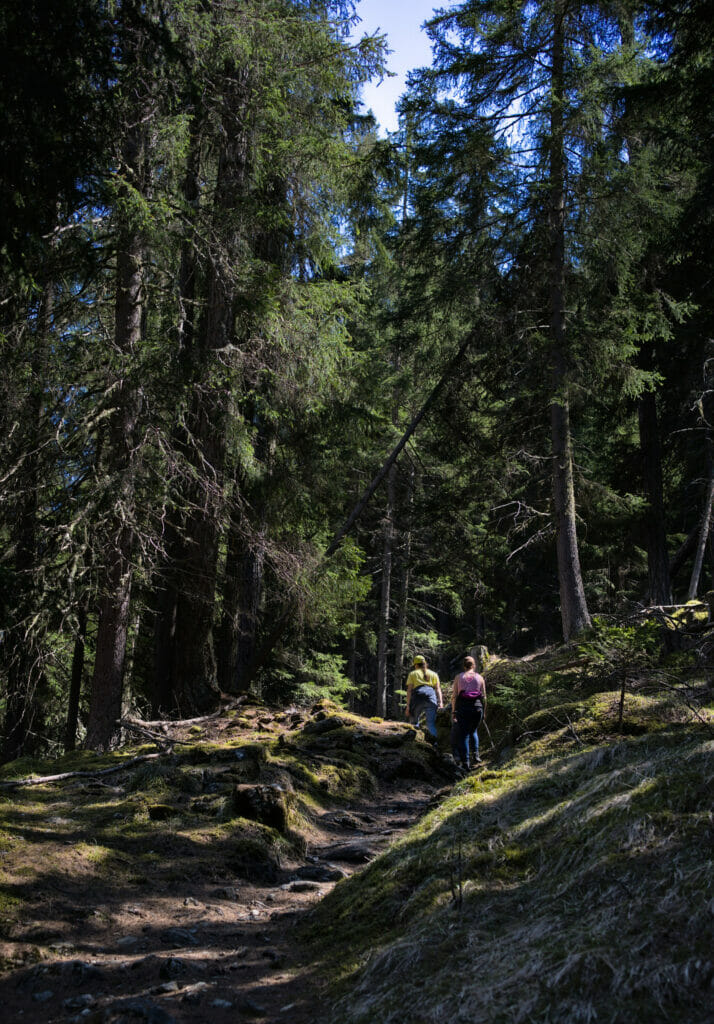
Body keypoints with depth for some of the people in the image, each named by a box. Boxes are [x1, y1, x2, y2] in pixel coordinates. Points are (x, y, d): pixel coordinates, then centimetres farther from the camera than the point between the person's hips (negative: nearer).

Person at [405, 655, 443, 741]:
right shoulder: (433, 674, 26)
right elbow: (438, 689, 13)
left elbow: (409, 690, 7)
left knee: (414, 721, 16)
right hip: (431, 695, 2)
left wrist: (408, 706, 3)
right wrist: (440, 702, 5)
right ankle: (435, 740, -27)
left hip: (418, 696, -2)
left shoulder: (412, 674, 18)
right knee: (431, 723, -3)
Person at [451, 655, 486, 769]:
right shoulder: (479, 677, 8)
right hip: (477, 706, 1)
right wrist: (484, 712, 14)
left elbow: (454, 696, 1)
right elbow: (484, 697, 6)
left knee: (463, 735, 4)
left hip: (462, 707, -1)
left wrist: (453, 712, 4)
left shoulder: (458, 677, 7)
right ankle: (475, 755, 9)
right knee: (473, 731, 23)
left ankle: (465, 763, -1)